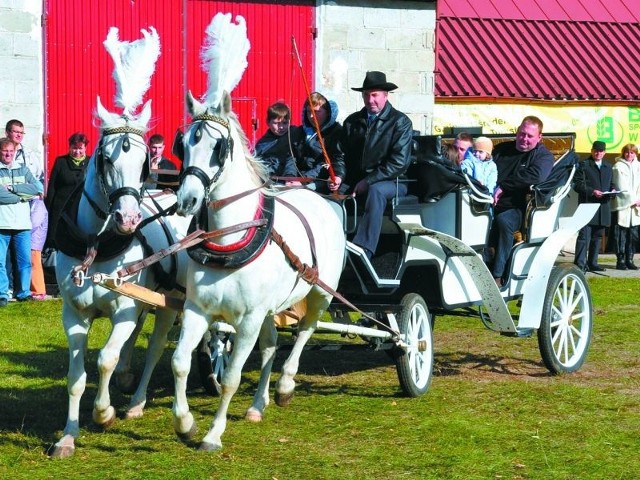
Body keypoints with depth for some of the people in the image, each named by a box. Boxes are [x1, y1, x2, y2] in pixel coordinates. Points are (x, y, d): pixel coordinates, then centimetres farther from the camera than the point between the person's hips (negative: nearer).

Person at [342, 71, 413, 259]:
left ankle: (363, 250, -49)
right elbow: (342, 154, 15)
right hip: (355, 183, 5)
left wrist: (368, 181, -15)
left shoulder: (400, 122, -2)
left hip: (391, 183, -5)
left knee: (376, 190, -38)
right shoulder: (352, 122, 15)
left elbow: (399, 163, -10)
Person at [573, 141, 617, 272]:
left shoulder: (608, 168, 21)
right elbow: (577, 185, -6)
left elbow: (612, 183, 27)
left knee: (597, 236, 9)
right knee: (584, 235, -11)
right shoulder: (583, 165, 2)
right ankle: (580, 264, -13)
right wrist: (592, 191, -18)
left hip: (603, 207, 6)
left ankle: (592, 263, 15)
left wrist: (612, 190, 3)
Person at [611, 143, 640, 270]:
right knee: (621, 235, -4)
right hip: (622, 205, -5)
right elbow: (622, 187, -7)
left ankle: (629, 260, 10)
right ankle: (620, 261, -2)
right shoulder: (619, 167, -2)